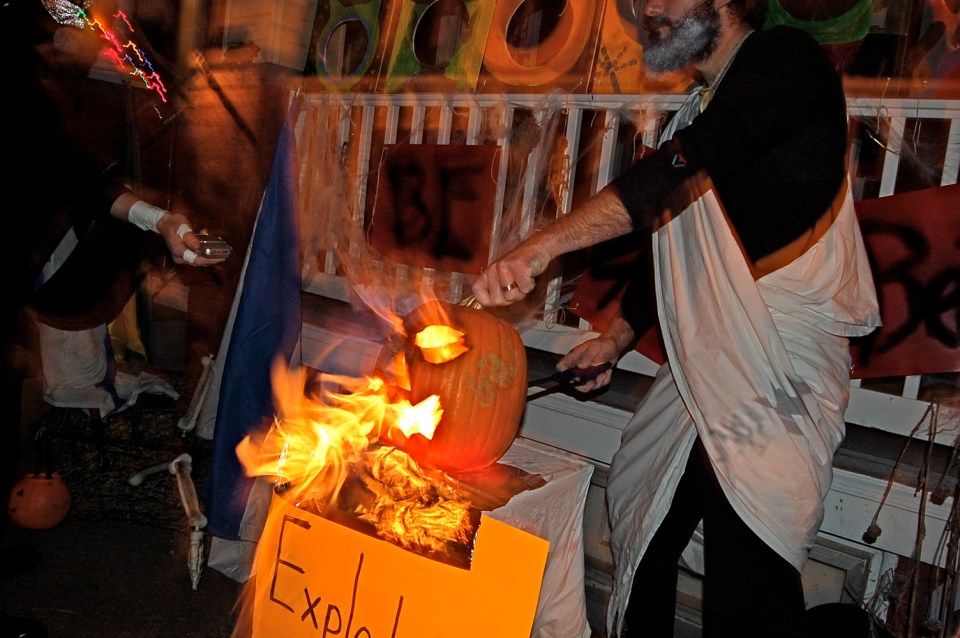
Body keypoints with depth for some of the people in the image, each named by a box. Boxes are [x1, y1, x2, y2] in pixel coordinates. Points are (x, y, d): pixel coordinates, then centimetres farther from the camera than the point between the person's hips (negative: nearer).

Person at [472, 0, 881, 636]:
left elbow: (681, 168, -26)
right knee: (642, 525, 16)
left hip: (778, 367, -9)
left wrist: (543, 244, -32)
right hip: (702, 366, 9)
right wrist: (616, 338, 19)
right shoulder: (698, 110, 19)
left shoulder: (787, 60, -9)